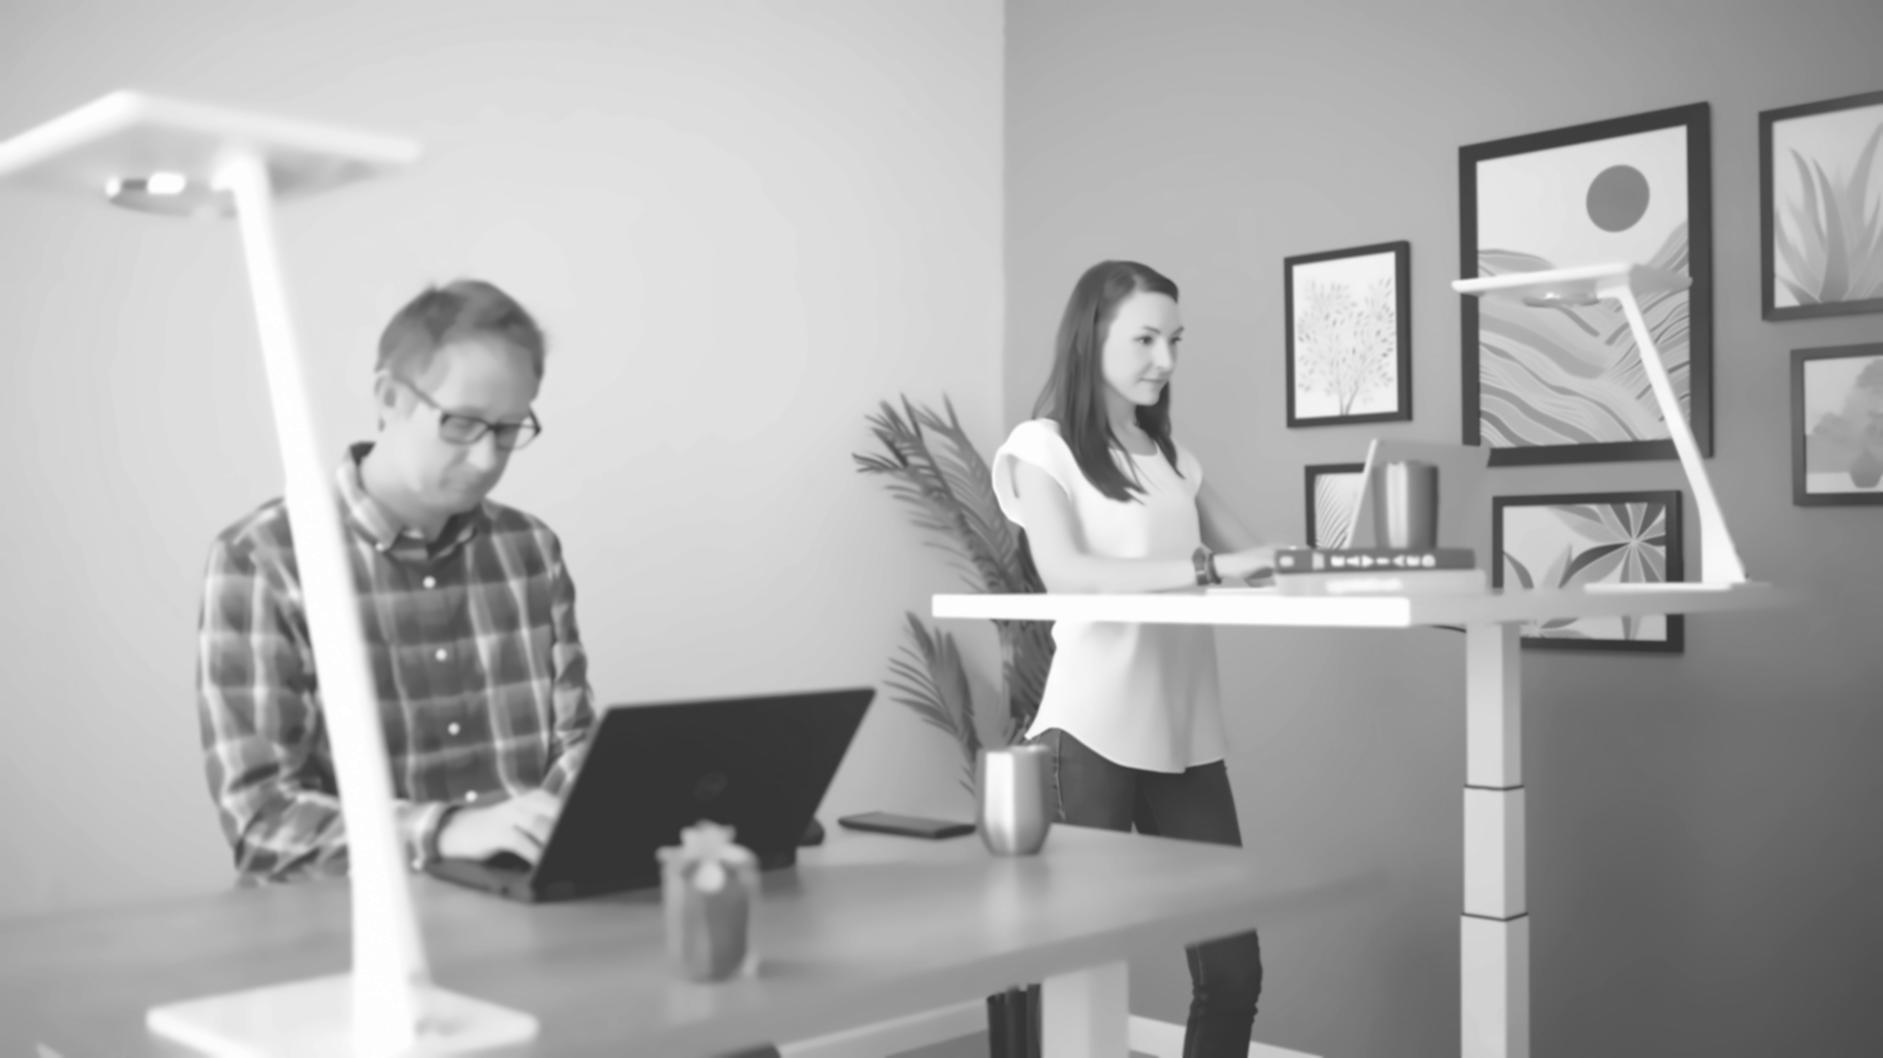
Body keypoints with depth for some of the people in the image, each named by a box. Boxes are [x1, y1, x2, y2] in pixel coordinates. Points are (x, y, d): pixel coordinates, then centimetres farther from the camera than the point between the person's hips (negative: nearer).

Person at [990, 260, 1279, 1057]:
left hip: (1186, 734, 6)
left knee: (1232, 970, 6)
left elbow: (1247, 557, 13)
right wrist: (1207, 567, -26)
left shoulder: (1169, 454, 17)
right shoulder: (1041, 447, -2)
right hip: (1091, 732, -6)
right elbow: (1065, 572, -18)